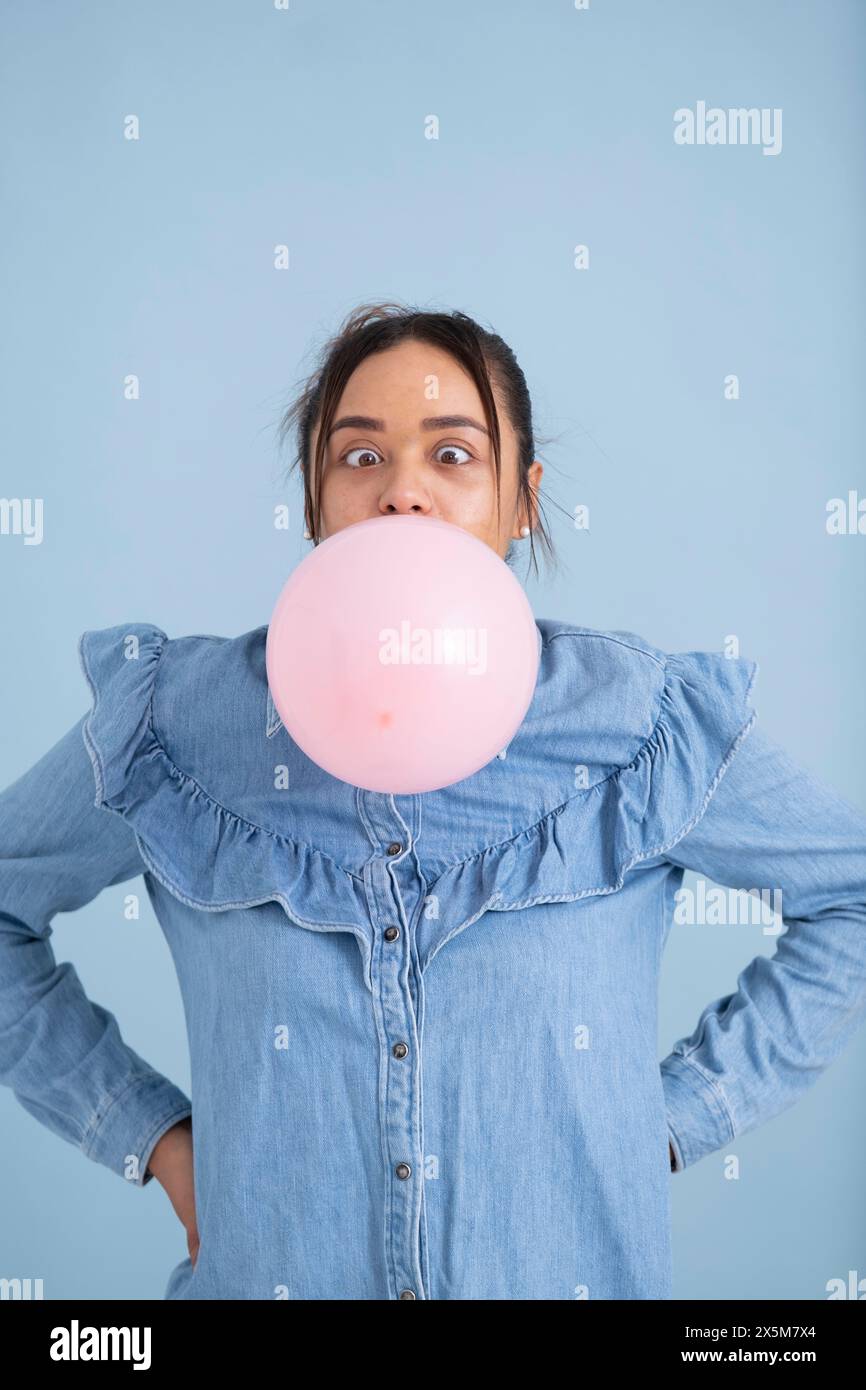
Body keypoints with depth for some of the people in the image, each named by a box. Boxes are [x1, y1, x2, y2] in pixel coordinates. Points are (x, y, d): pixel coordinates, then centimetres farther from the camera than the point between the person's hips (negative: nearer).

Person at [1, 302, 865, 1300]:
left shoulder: (643, 718, -10)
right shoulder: (180, 718, -9)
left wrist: (680, 1111, -5)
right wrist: (149, 1132, -4)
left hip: (576, 1270, 0)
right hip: (262, 1270, 1)